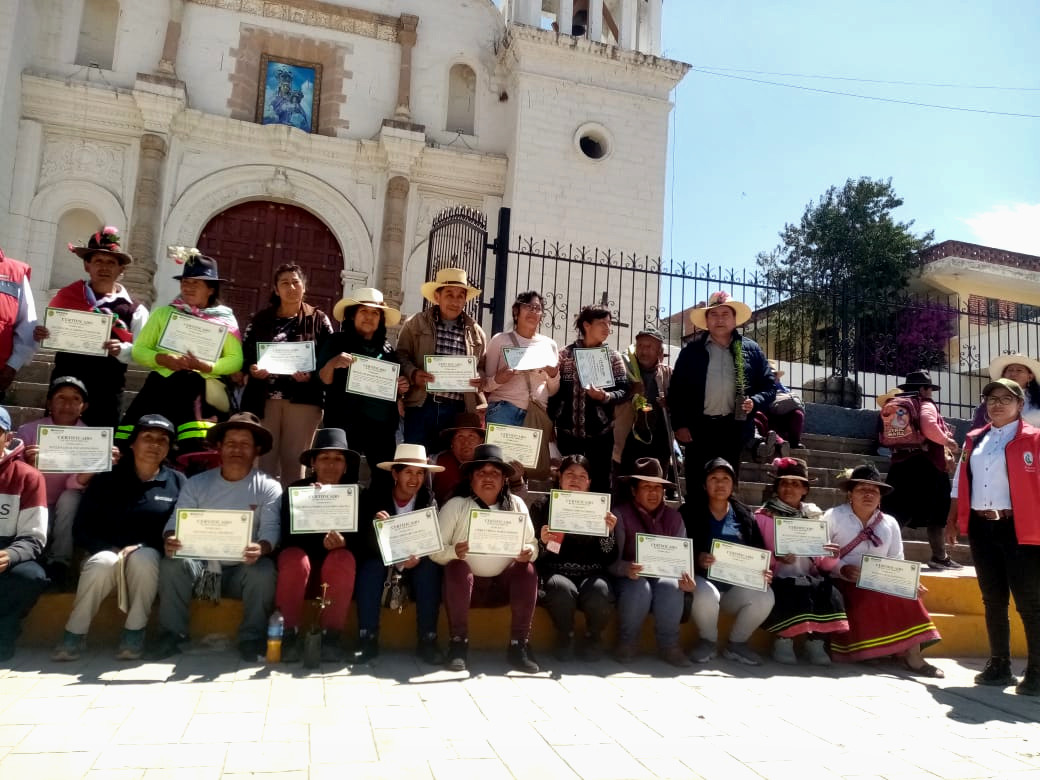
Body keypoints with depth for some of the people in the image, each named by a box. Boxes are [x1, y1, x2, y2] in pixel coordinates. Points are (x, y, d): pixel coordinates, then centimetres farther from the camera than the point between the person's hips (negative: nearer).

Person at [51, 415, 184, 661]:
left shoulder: (177, 483, 5)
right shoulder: (105, 480, 7)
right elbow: (83, 529, 4)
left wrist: (142, 547, -15)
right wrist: (113, 550, -14)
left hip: (151, 559, -1)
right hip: (107, 553, 1)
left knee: (143, 558, -35)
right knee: (102, 563, -34)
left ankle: (134, 633, -21)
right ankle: (74, 635, -18)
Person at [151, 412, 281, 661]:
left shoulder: (269, 487, -2)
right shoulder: (196, 483, 6)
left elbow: (270, 530, -13)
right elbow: (176, 522, -3)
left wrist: (260, 548, -38)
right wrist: (170, 540, -28)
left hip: (242, 569, -2)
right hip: (201, 566, 2)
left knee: (263, 569, -32)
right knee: (172, 563, -25)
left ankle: (252, 640, -16)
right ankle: (172, 636, -12)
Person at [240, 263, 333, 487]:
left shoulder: (318, 320, 7)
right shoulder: (261, 319, 13)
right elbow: (244, 354, 11)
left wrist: (311, 375, -15)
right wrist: (252, 369, -9)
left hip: (303, 398, -2)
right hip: (265, 398, 2)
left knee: (293, 460, 2)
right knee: (264, 457, 2)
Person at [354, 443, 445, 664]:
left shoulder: (429, 500, -7)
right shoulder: (374, 496, -7)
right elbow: (365, 542, -14)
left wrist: (419, 557, -38)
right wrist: (376, 525, -37)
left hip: (416, 565, 1)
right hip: (381, 561, 0)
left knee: (430, 567, -30)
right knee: (372, 566, -32)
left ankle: (427, 640, -25)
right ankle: (367, 639, -27)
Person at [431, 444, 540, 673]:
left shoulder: (516, 505, 4)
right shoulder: (456, 505, -3)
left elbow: (532, 545, 5)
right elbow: (435, 550, -7)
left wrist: (529, 552, -20)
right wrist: (453, 551, -30)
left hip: (503, 584, 2)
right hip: (466, 581, -2)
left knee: (528, 570, -25)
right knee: (457, 567, -31)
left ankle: (519, 645, -17)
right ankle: (459, 643, -18)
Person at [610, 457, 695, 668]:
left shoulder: (674, 518, 9)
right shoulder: (620, 514, -5)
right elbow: (612, 559, -13)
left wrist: (687, 576, -22)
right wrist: (626, 569, -36)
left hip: (664, 575, 3)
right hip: (630, 578, -3)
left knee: (672, 587, -31)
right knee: (639, 588, -36)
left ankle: (669, 645, -12)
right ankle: (627, 643, -11)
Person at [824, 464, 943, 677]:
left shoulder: (890, 524, 11)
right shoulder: (833, 516, -2)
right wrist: (842, 569, -23)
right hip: (843, 584, -4)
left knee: (905, 596, -23)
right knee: (866, 601, -33)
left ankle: (912, 655, -21)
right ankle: (865, 652, -18)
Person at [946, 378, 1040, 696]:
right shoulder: (974, 440, 13)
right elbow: (960, 484, 16)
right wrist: (952, 521, 13)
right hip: (982, 528, 5)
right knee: (993, 600, 12)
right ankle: (999, 666, 23)